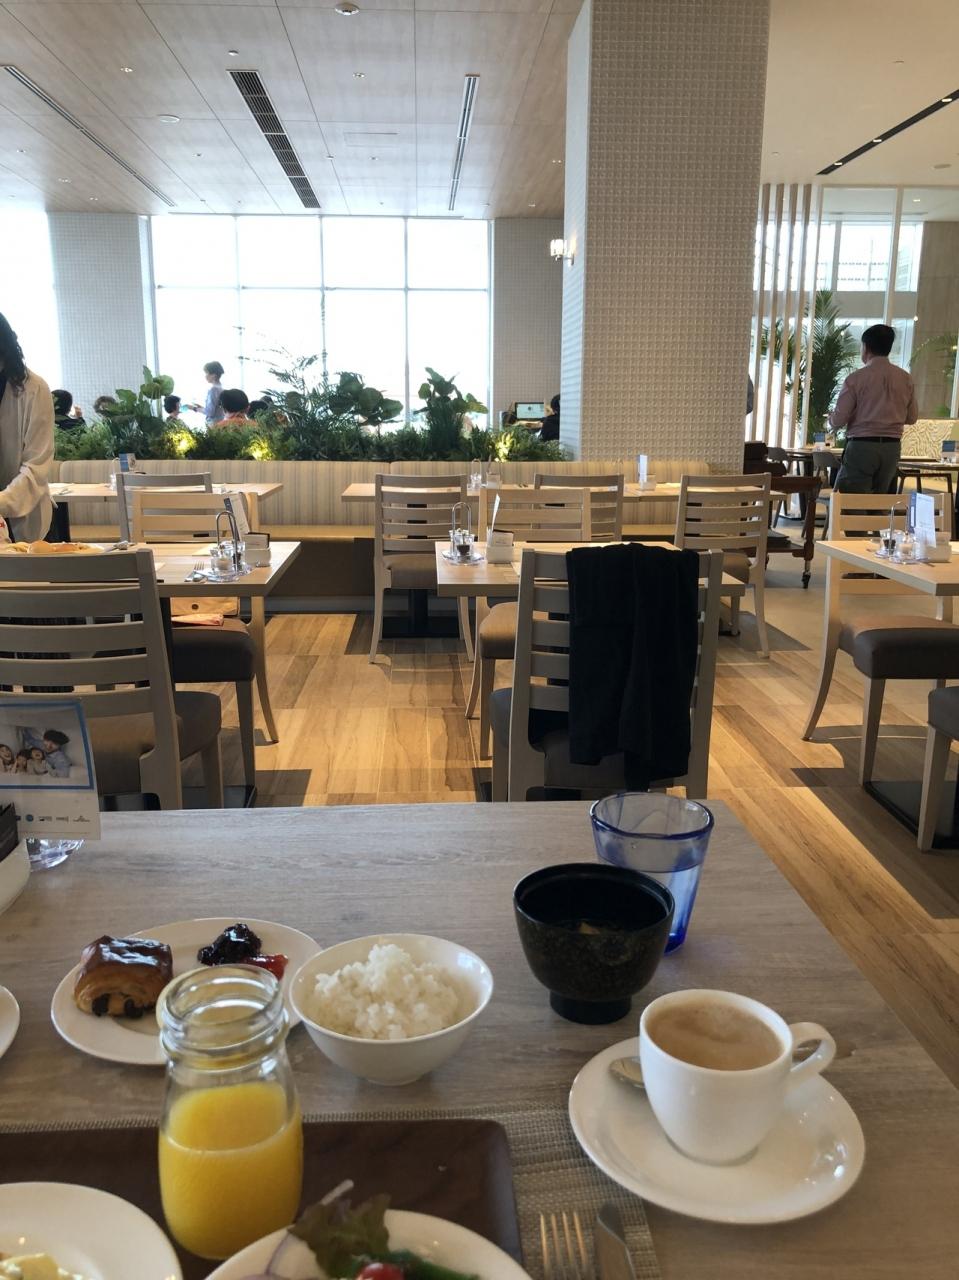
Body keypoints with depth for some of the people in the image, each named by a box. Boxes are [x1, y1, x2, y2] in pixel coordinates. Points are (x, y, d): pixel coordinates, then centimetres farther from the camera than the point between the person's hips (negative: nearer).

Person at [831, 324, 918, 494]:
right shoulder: (905, 378, 5)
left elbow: (838, 420, -9)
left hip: (862, 446, -5)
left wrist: (831, 418, 14)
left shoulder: (856, 378, -8)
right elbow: (912, 417, 13)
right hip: (892, 447, 5)